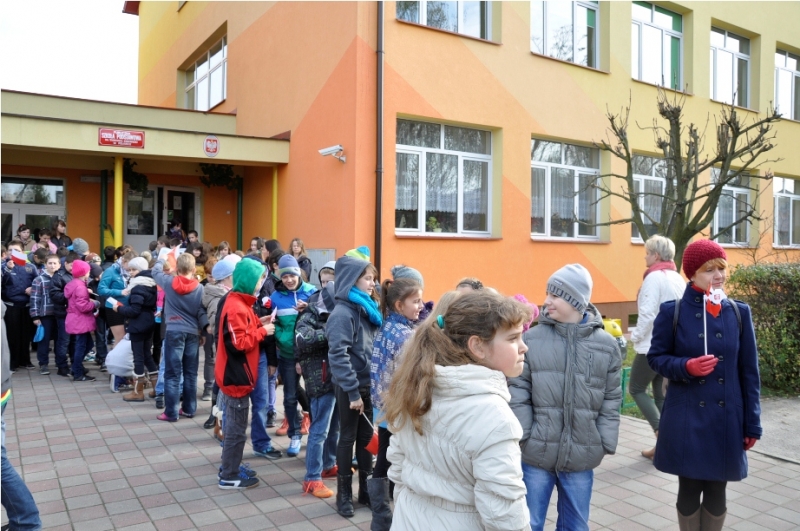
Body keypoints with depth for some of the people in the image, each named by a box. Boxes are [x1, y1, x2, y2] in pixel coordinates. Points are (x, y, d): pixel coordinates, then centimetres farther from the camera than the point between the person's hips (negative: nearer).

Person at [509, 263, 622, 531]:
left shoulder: (606, 345, -2)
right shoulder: (532, 339, -7)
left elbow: (611, 401, 3)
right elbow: (518, 393, -4)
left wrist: (605, 444, 0)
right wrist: (524, 437, -8)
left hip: (581, 457, 1)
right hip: (535, 454, -1)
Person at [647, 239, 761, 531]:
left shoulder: (739, 312, 2)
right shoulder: (672, 312, -6)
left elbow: (749, 372, 5)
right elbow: (656, 357, 0)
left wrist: (752, 423, 4)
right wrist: (686, 367, -20)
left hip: (726, 419, 2)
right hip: (686, 418, -2)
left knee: (716, 490, 13)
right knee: (689, 489, 9)